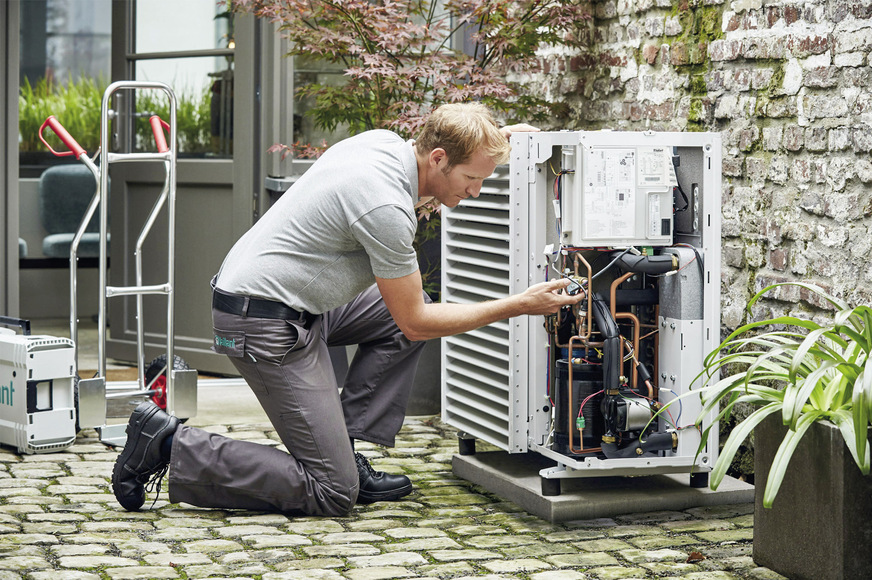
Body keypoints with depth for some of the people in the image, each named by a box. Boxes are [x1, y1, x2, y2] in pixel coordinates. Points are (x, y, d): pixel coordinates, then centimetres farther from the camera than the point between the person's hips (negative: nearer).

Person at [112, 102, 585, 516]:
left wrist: (492, 138, 21)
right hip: (264, 324, -10)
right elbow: (416, 323, -13)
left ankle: (345, 450, 12)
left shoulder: (385, 142, 3)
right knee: (331, 493, -7)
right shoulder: (386, 208, -24)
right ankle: (171, 446, -4)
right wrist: (518, 306, -10)